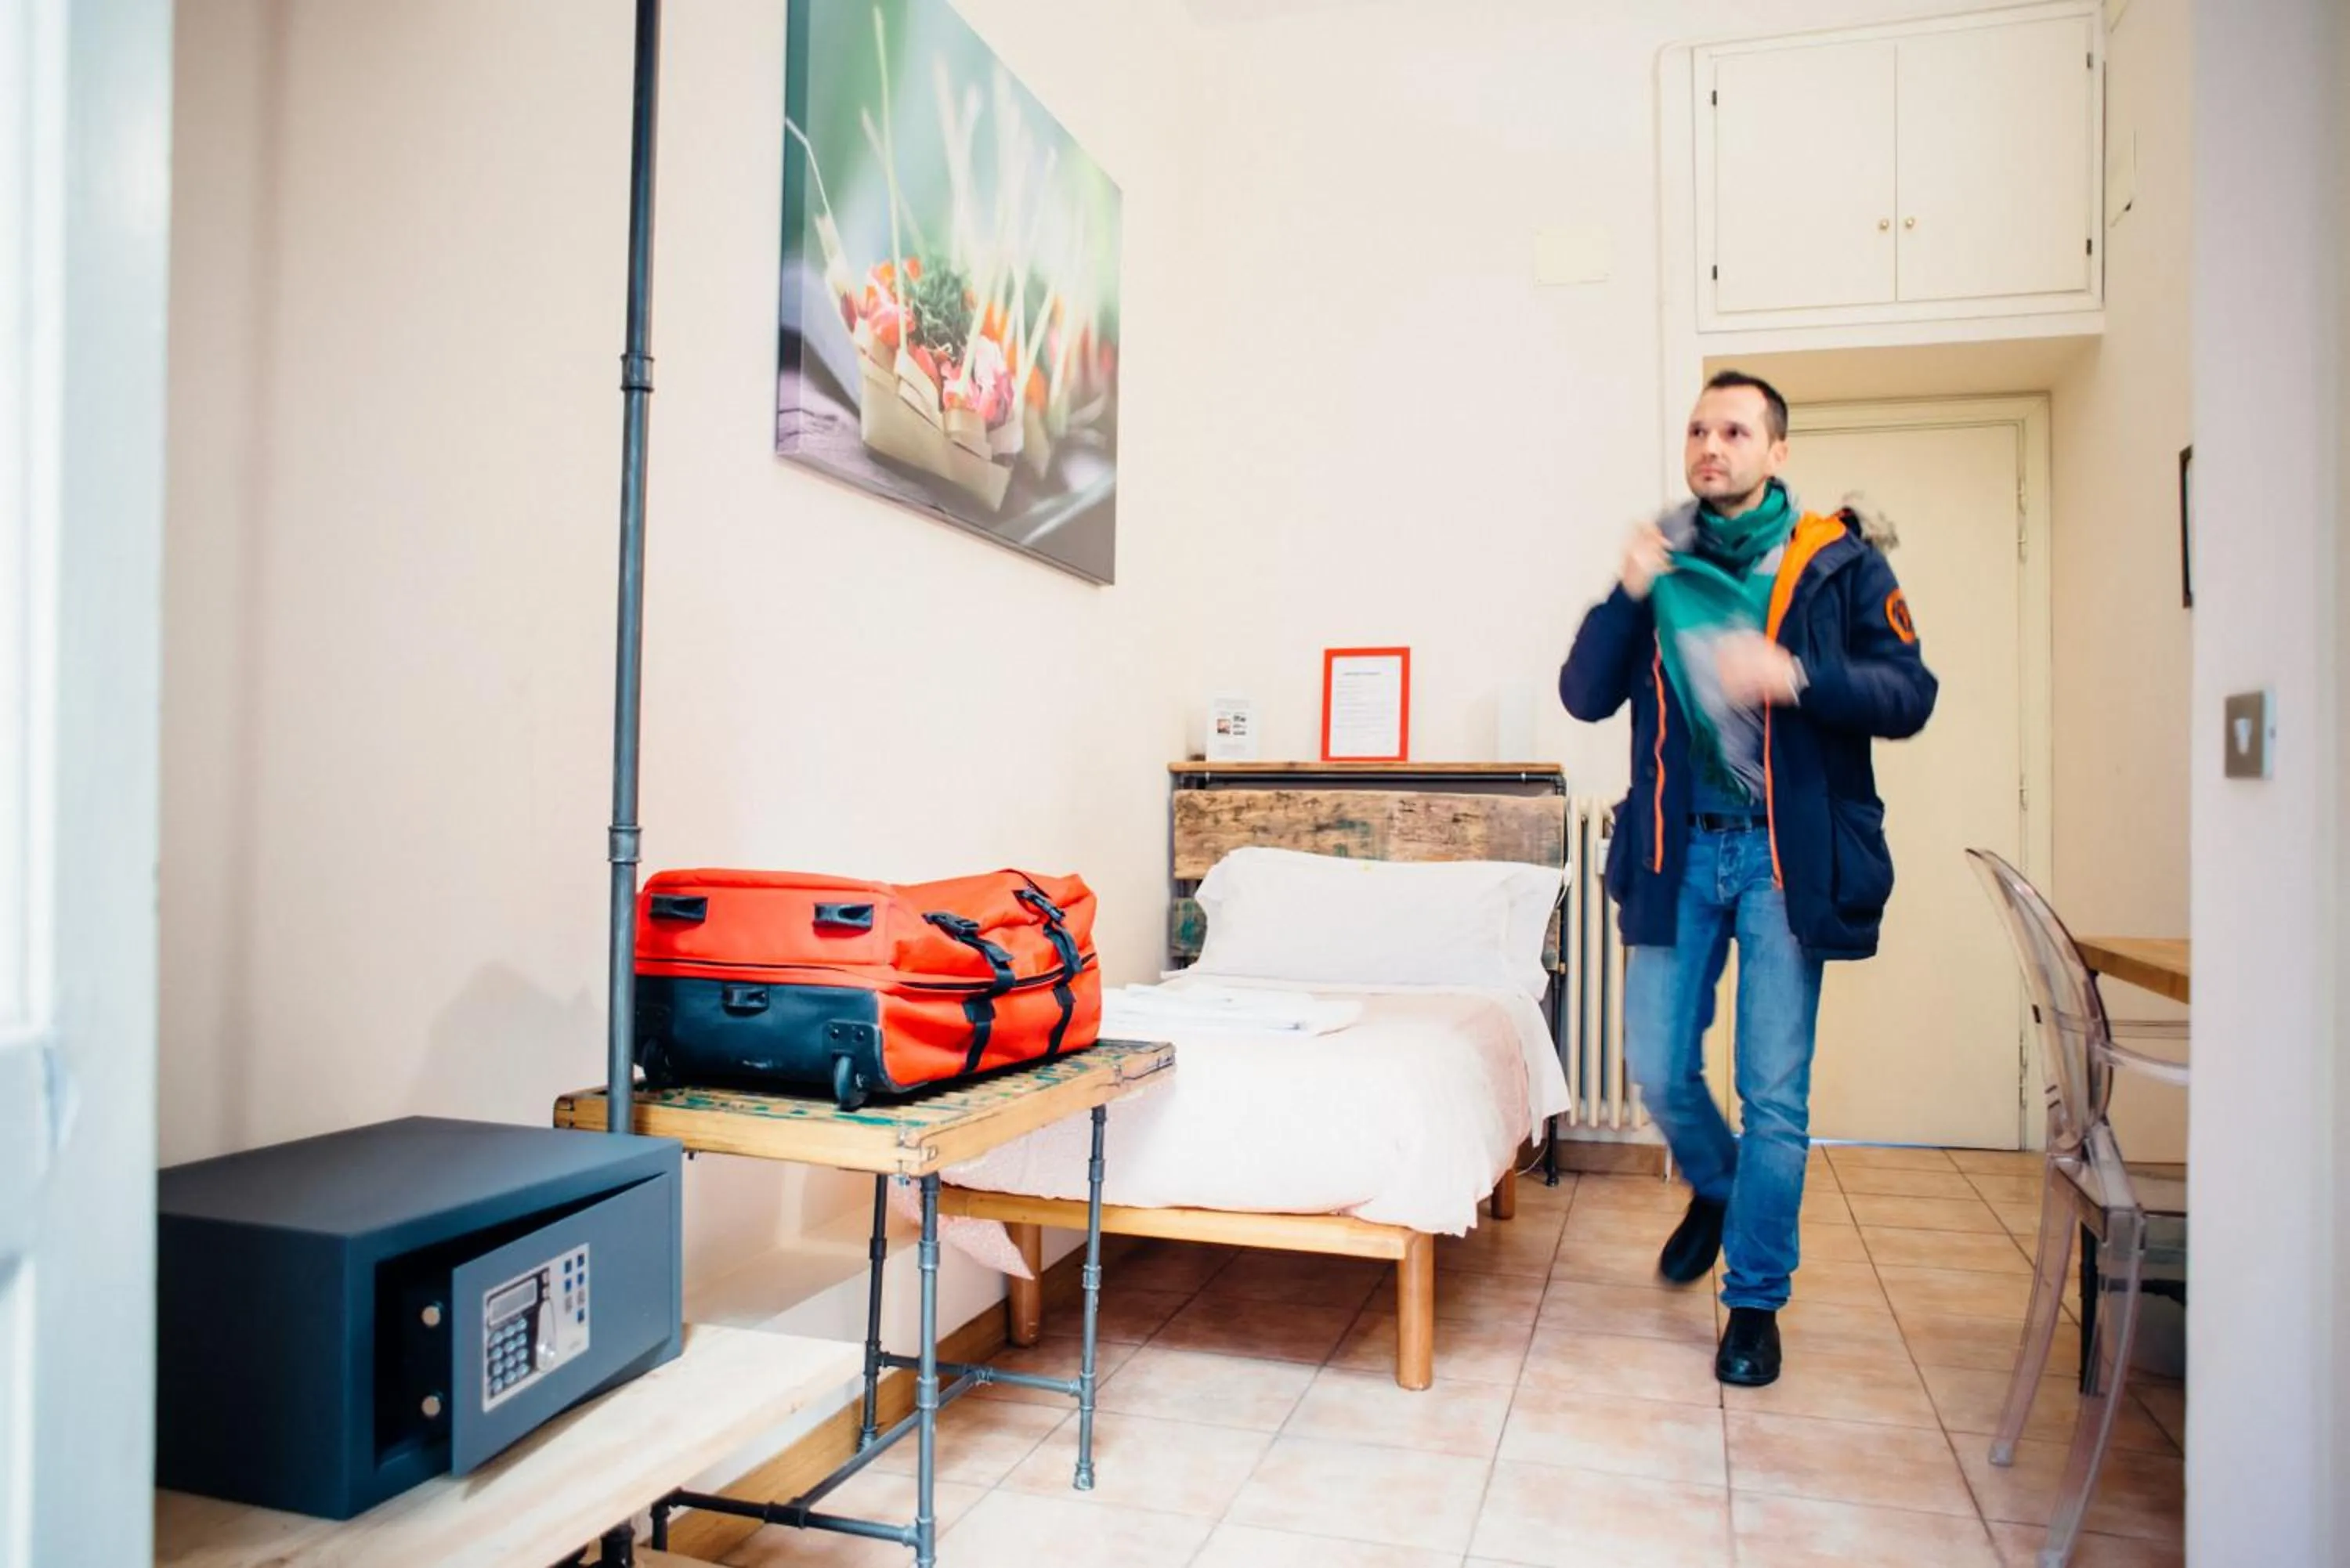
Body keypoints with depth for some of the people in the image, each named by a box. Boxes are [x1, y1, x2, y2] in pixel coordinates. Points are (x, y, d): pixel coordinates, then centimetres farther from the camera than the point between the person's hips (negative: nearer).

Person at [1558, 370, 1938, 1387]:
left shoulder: (1838, 561, 1)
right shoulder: (1663, 561, 9)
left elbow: (1909, 695, -6)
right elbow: (1584, 698, 2)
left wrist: (1797, 676, -23)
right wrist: (1627, 597, -12)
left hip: (1788, 855, -2)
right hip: (1679, 849, 3)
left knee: (1776, 1094, 2)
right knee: (1658, 1070, 7)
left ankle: (1755, 1299, 19)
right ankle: (1714, 1188, 39)